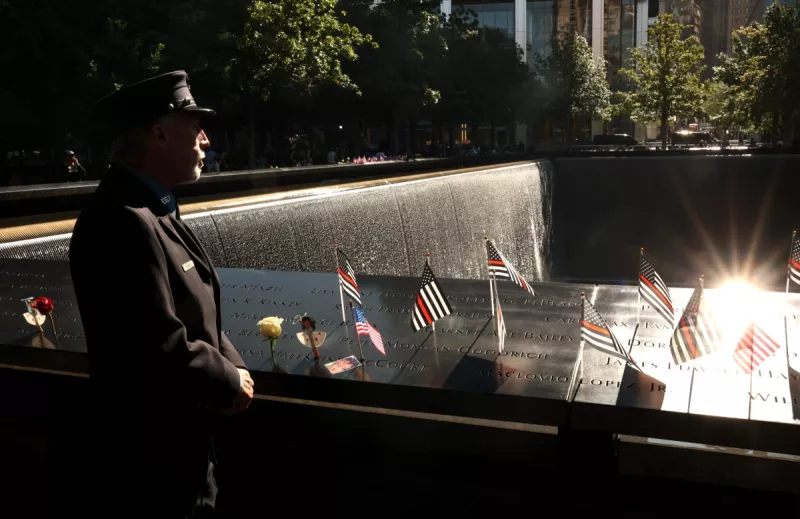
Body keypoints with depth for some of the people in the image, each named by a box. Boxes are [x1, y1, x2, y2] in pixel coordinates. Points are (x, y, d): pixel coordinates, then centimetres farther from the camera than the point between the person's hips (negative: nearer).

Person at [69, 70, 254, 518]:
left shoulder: (154, 209, 7)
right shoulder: (123, 223, -28)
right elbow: (161, 349, -30)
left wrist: (233, 366, -1)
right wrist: (230, 382, -14)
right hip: (153, 456, -10)